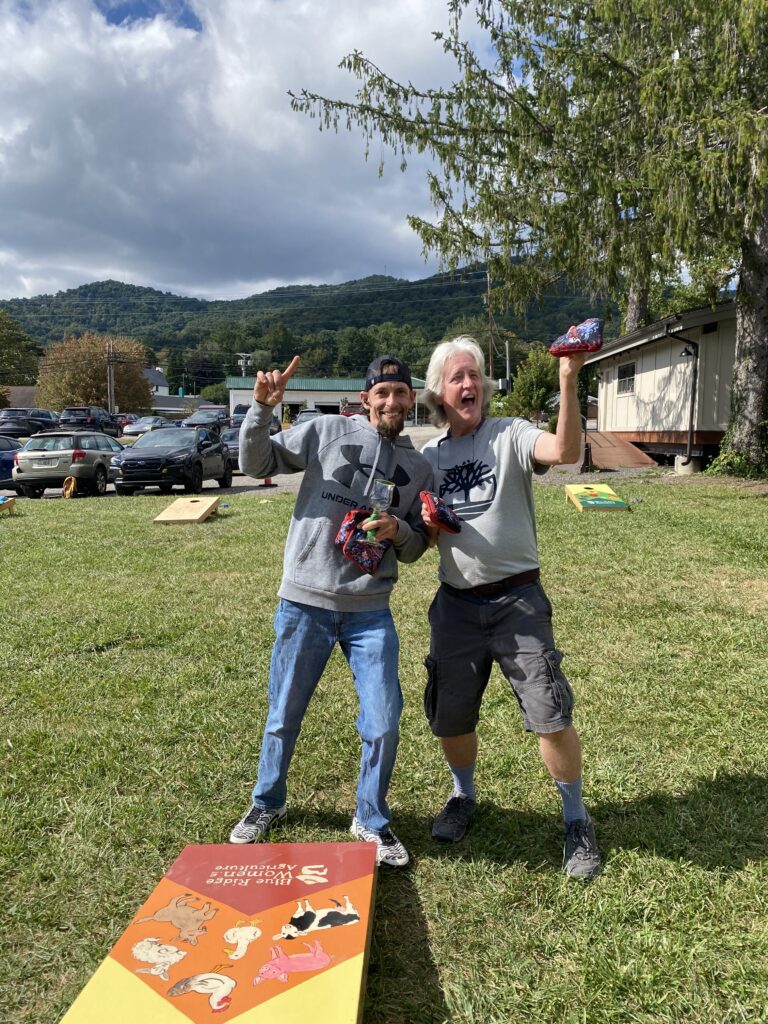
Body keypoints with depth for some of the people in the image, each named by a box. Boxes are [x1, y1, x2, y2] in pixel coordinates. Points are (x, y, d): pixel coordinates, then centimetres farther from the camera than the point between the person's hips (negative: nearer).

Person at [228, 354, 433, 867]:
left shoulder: (419, 468, 7)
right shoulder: (328, 431, 0)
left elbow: (415, 549, 11)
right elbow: (257, 463, -1)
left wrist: (398, 531, -11)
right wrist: (262, 408, -16)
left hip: (371, 611, 2)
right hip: (304, 601, -1)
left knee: (384, 723, 2)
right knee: (284, 717, 12)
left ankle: (372, 821, 27)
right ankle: (267, 805, 39)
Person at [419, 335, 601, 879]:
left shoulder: (510, 434, -7)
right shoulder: (429, 454, 6)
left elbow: (566, 451, -29)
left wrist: (568, 382, -41)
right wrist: (427, 524, -8)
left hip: (517, 599, -4)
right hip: (456, 604, 4)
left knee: (552, 717, -4)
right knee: (450, 717, 13)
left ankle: (577, 820, 21)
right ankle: (464, 795, 42)